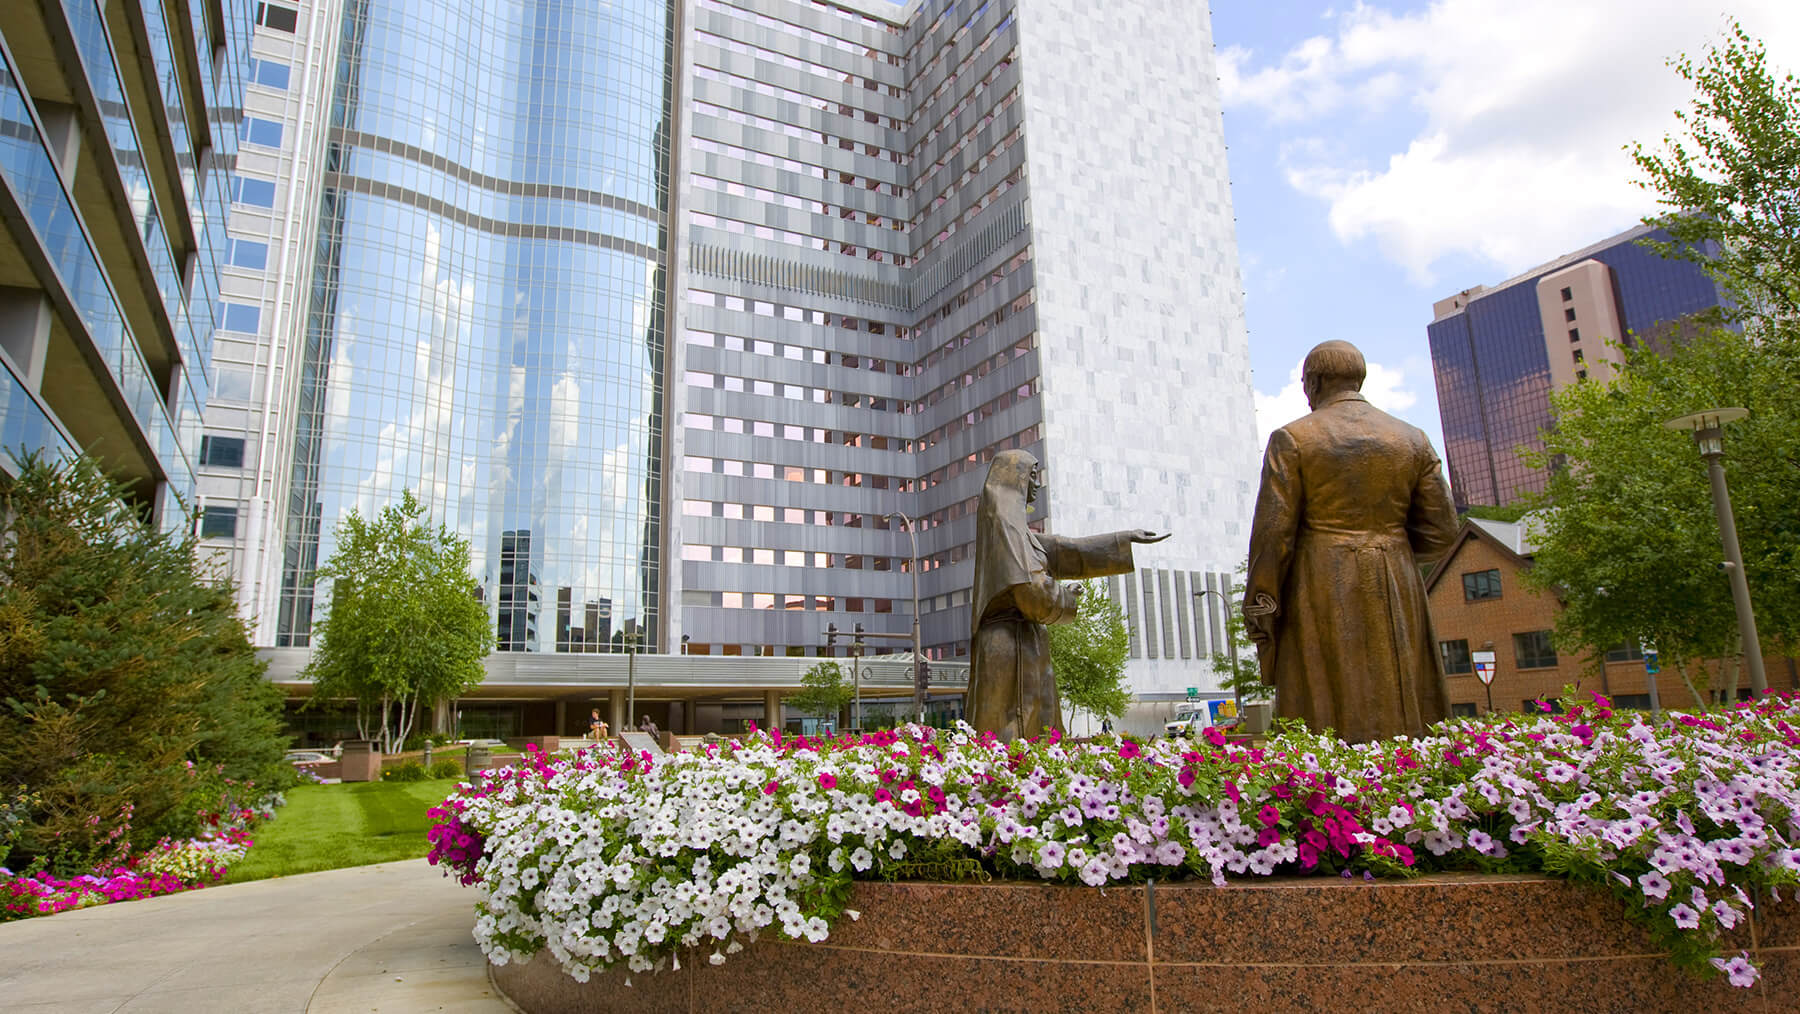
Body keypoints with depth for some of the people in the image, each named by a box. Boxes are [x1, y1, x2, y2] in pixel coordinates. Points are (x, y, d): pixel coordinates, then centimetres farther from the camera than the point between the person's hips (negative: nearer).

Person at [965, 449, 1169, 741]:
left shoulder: (1009, 525, 21)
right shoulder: (1005, 522, -11)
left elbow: (1062, 552, 23)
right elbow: (1030, 588, -21)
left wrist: (1124, 540, 24)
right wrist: (1065, 599, 1)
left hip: (1015, 646, 10)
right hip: (1012, 644, -10)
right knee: (1008, 737, -10)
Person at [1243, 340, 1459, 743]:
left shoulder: (1292, 438, -2)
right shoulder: (1411, 440, 9)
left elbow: (1273, 531, -8)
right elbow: (1440, 531, 7)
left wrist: (1259, 609, -4)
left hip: (1322, 593, -3)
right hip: (1396, 598, 4)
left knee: (1328, 717, -2)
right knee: (1405, 717, 10)